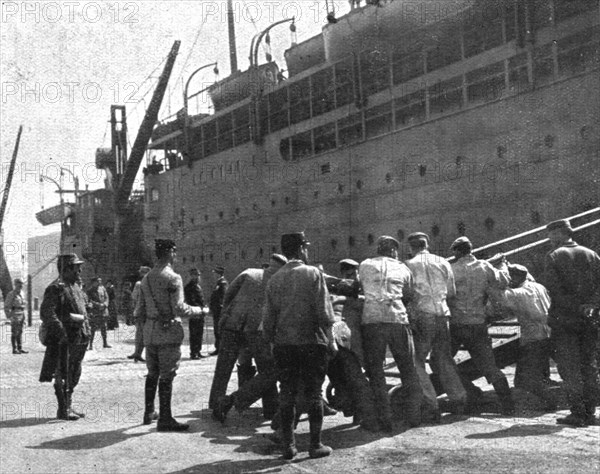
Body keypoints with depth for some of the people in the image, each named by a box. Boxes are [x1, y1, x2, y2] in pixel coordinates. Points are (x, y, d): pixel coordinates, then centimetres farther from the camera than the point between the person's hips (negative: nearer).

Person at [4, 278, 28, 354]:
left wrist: (24, 318, 18)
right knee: (14, 333, -4)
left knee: (20, 333, 9)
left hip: (21, 315, 7)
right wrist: (9, 316, -15)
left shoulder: (22, 294, 13)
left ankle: (20, 348, 12)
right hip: (15, 315, -7)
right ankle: (14, 349, 0)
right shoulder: (11, 294, -9)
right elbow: (6, 306, -9)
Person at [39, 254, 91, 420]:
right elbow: (47, 314, -20)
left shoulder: (76, 287, 16)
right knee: (63, 375, -2)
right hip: (64, 341, -9)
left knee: (73, 375, 15)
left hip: (78, 340, 9)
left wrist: (86, 331, 15)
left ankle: (69, 407, 24)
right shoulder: (56, 288, -13)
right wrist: (61, 333, -25)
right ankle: (63, 410, 4)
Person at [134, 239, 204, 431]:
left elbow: (140, 310, 13)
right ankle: (165, 419, -1)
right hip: (168, 331, -7)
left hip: (150, 333, 7)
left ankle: (149, 412, 27)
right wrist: (198, 310, -4)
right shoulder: (173, 278, -12)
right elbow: (179, 308, -18)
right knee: (167, 376, -3)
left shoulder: (146, 278, 11)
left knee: (152, 374, 18)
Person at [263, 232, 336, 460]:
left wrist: (271, 339, 16)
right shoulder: (313, 273, -8)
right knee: (313, 393, 6)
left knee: (287, 393, 10)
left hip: (283, 343, 3)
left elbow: (268, 316, 4)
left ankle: (288, 444, 14)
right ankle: (315, 444, 9)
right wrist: (328, 336, 2)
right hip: (311, 341, -3)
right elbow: (324, 312, -13)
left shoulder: (275, 279, 3)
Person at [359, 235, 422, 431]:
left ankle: (385, 420, 3)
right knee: (408, 369, 14)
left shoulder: (365, 265, 13)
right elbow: (409, 294, 17)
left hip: (372, 319, -1)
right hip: (398, 319, 1)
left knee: (375, 371, 6)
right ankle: (414, 415, 16)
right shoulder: (402, 268, 14)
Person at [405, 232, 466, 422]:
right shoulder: (442, 263, 11)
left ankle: (430, 405, -5)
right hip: (442, 315, 4)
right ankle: (458, 400, 18)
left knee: (416, 362, 2)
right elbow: (451, 292, 15)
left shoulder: (409, 265, -1)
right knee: (443, 359, 19)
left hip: (421, 316, -4)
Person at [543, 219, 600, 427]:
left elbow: (553, 288, -15)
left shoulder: (554, 256, -4)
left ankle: (577, 414, -1)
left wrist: (574, 307, -11)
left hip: (564, 319, -4)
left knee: (569, 367, 1)